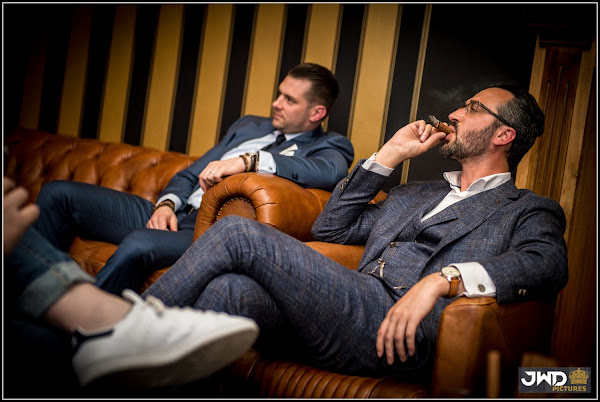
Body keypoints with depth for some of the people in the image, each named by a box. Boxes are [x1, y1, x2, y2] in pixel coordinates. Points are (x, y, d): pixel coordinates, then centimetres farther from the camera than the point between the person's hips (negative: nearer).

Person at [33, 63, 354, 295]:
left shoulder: (327, 146, 5)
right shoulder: (248, 126, 24)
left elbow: (333, 171, -22)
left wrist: (248, 160, -27)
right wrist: (167, 203, -1)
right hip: (173, 215, 8)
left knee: (139, 245, -39)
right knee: (58, 193, -2)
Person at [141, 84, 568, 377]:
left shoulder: (530, 211, 14)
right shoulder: (413, 193, 33)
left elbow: (549, 263, -10)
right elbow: (330, 227, 27)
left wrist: (442, 279, -24)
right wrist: (389, 155, 23)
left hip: (392, 327, -6)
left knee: (237, 233, -16)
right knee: (230, 290, -25)